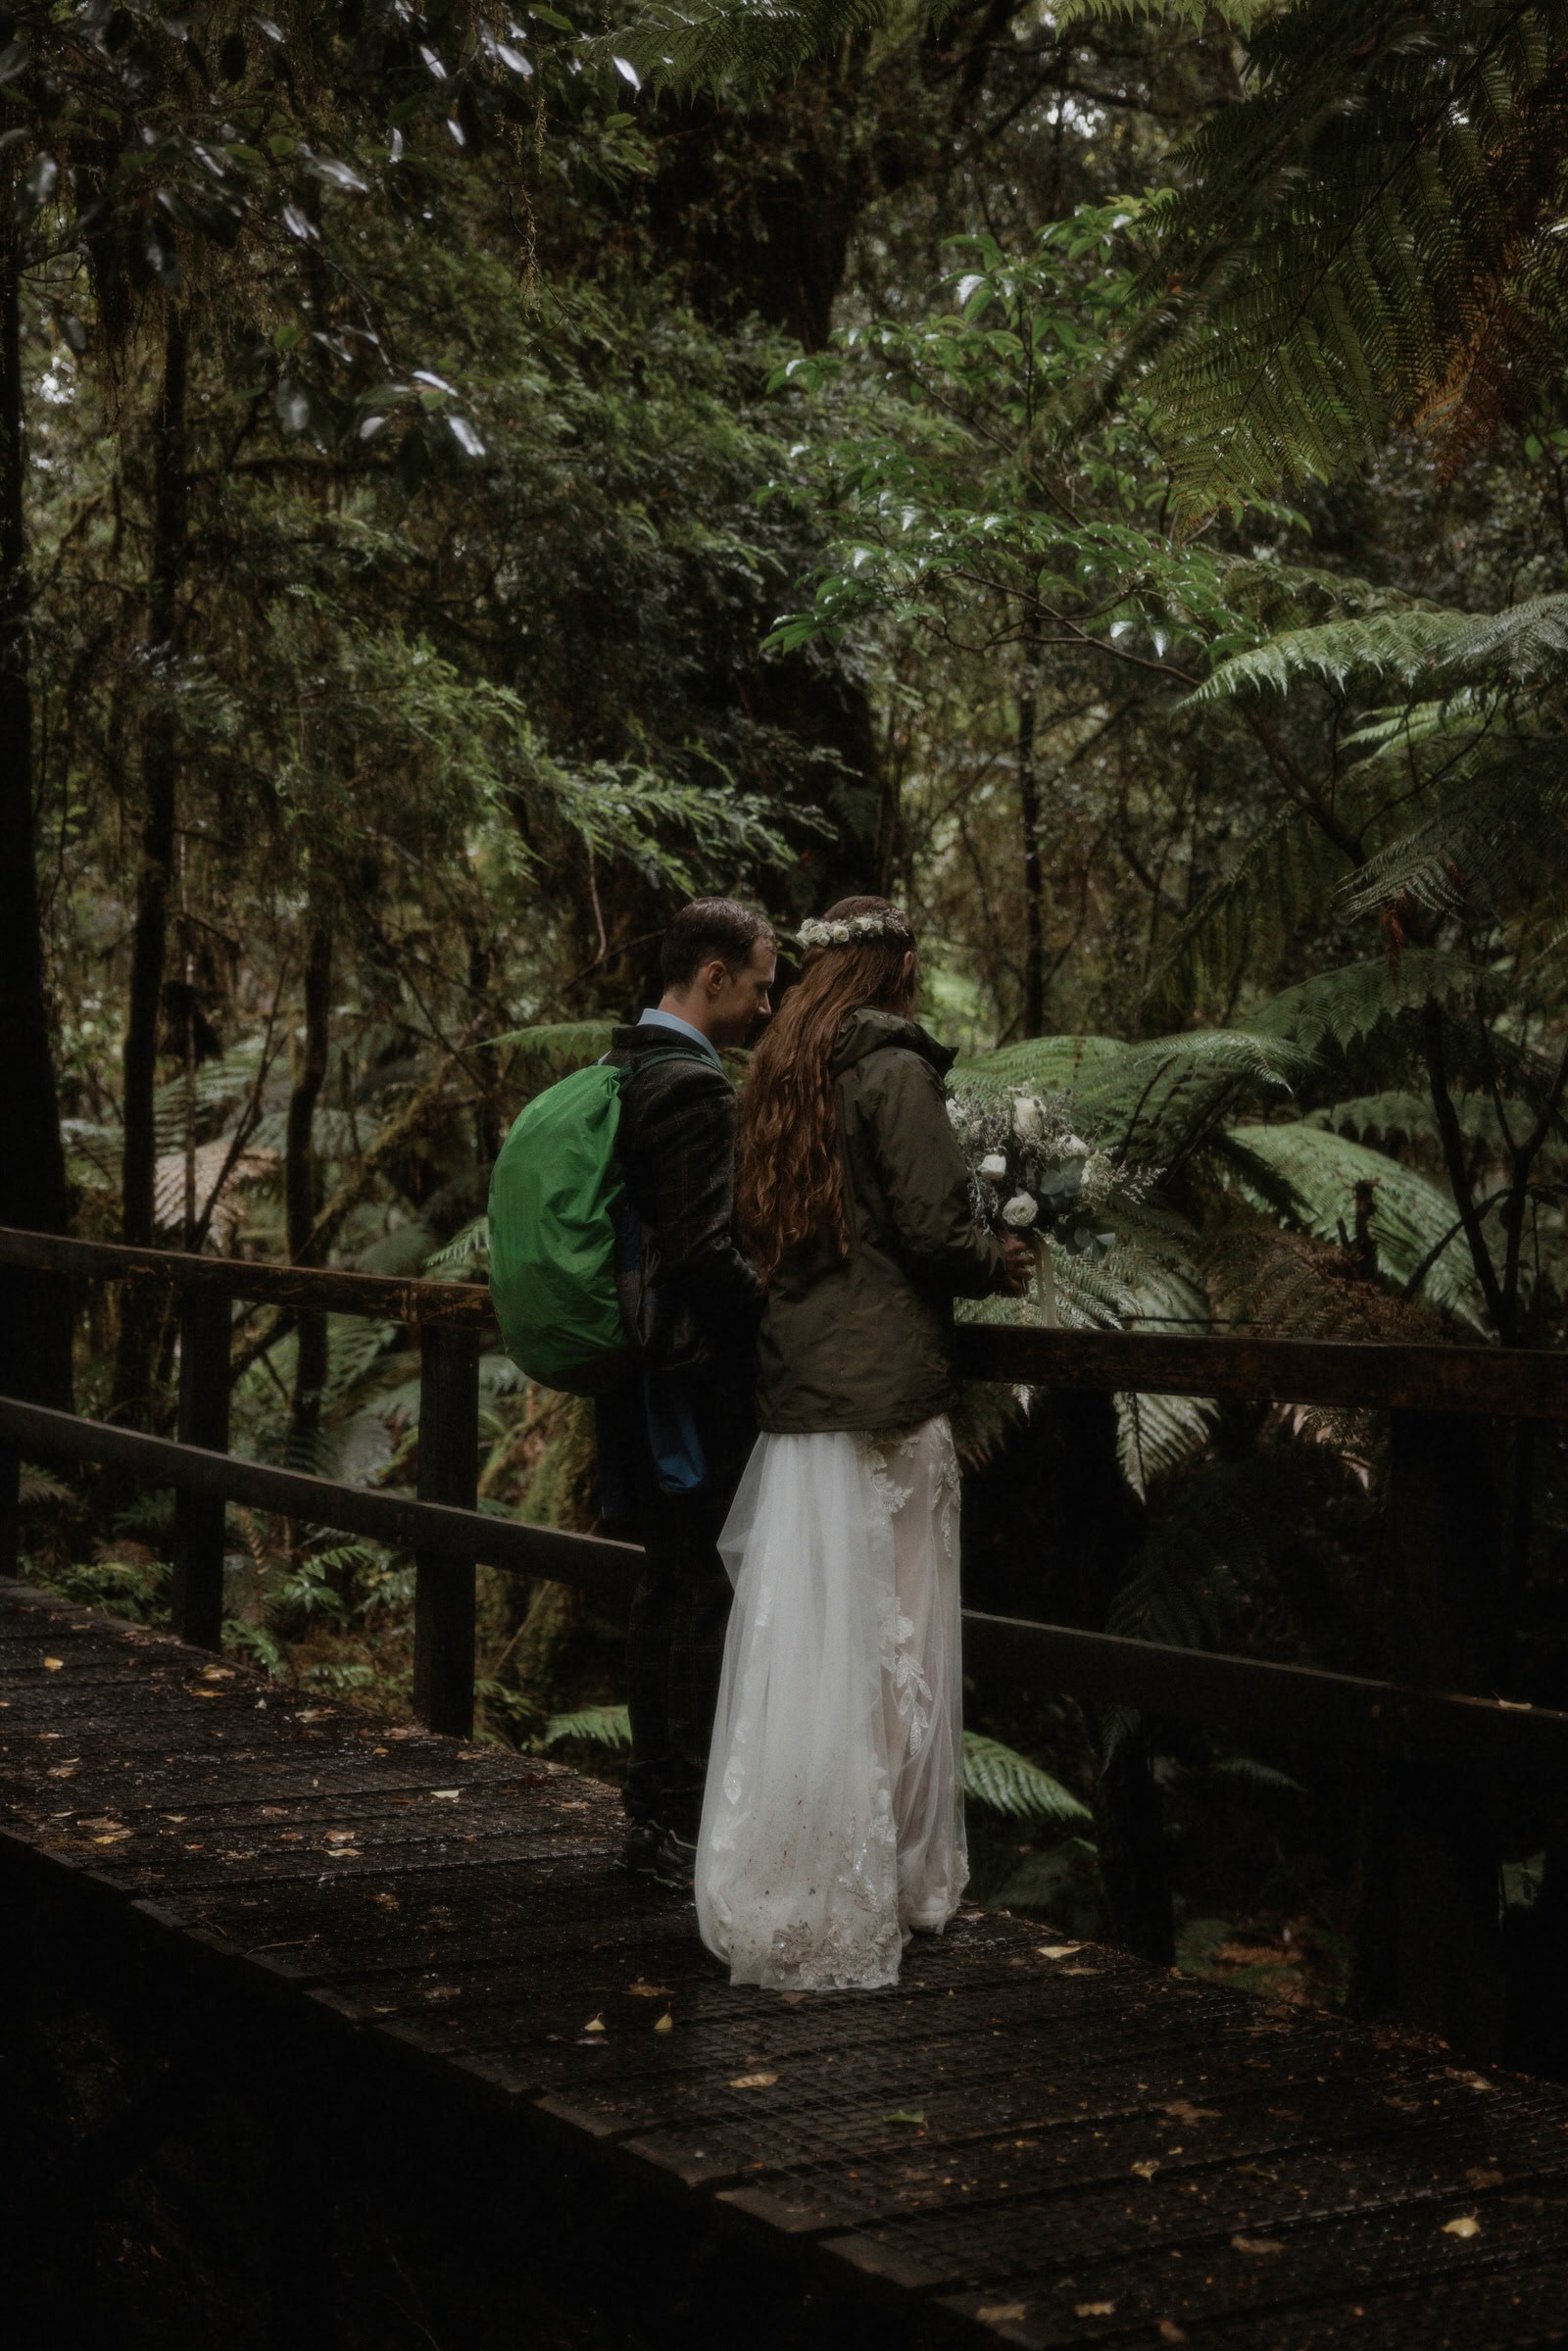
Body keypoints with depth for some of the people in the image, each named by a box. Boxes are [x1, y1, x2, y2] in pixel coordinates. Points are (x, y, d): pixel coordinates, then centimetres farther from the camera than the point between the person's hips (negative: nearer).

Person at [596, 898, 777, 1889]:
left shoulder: (619, 1071, 12)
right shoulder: (695, 1087, -18)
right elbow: (704, 1255, -24)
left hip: (646, 1375, 10)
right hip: (701, 1386, -10)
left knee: (666, 1590, 16)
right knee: (711, 1596, -3)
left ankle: (654, 1808, 25)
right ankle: (692, 1824, 4)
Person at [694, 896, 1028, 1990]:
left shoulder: (782, 1070, 13)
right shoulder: (896, 1070, -9)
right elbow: (933, 1230, -15)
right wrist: (1002, 1262, 6)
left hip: (796, 1385, 7)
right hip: (888, 1387, -7)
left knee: (796, 1641, 10)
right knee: (883, 1642, 0)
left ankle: (777, 1896, 16)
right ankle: (873, 1896, 6)